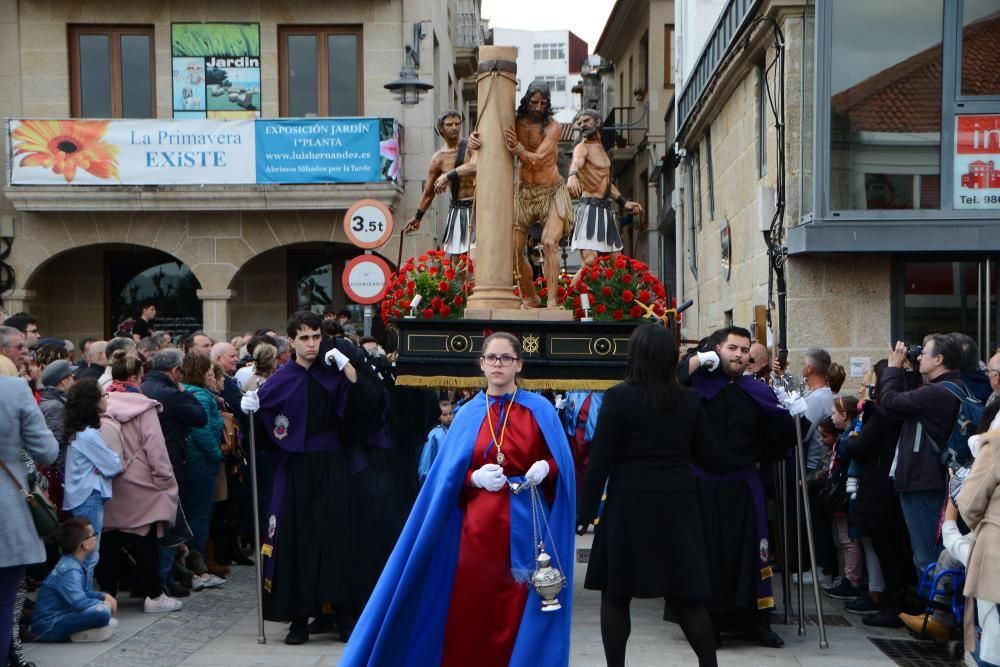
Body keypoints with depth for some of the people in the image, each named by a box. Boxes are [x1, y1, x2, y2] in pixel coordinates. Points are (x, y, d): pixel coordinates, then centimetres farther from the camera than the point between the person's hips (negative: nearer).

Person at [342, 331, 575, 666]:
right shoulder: (468, 414, 8)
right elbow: (449, 476, 7)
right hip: (478, 525, 1)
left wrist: (545, 468, -18)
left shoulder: (540, 410, 2)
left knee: (519, 611, 1)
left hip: (525, 524, -1)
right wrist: (475, 478, -12)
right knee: (470, 609, 0)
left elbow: (561, 463, 3)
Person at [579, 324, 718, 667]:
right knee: (685, 594, 10)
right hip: (678, 504, 3)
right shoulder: (690, 401, 2)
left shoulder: (619, 397, -8)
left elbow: (600, 458, -9)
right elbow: (707, 454, 9)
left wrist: (586, 509, -4)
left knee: (616, 594, 7)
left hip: (629, 503, -3)